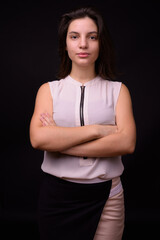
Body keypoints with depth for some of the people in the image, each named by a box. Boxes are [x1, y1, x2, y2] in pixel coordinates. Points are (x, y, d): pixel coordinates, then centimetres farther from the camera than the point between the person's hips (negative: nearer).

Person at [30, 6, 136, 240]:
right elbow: (38, 138, -13)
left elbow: (127, 142, -13)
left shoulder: (118, 90, 3)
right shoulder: (49, 89, 4)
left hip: (106, 196, 0)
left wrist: (60, 142, -14)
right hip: (57, 194, 1)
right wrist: (97, 129, -15)